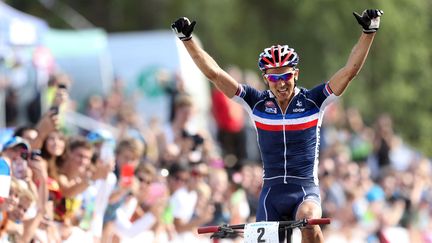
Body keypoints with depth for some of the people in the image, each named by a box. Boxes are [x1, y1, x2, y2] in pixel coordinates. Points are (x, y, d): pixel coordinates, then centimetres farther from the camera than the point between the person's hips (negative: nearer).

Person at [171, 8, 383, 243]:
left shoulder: (312, 101, -3)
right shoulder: (257, 103, 1)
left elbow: (350, 70, -10)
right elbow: (214, 73, -3)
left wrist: (368, 32, -20)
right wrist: (187, 39, -9)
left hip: (305, 189, -3)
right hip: (271, 190, 3)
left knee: (309, 223, -34)